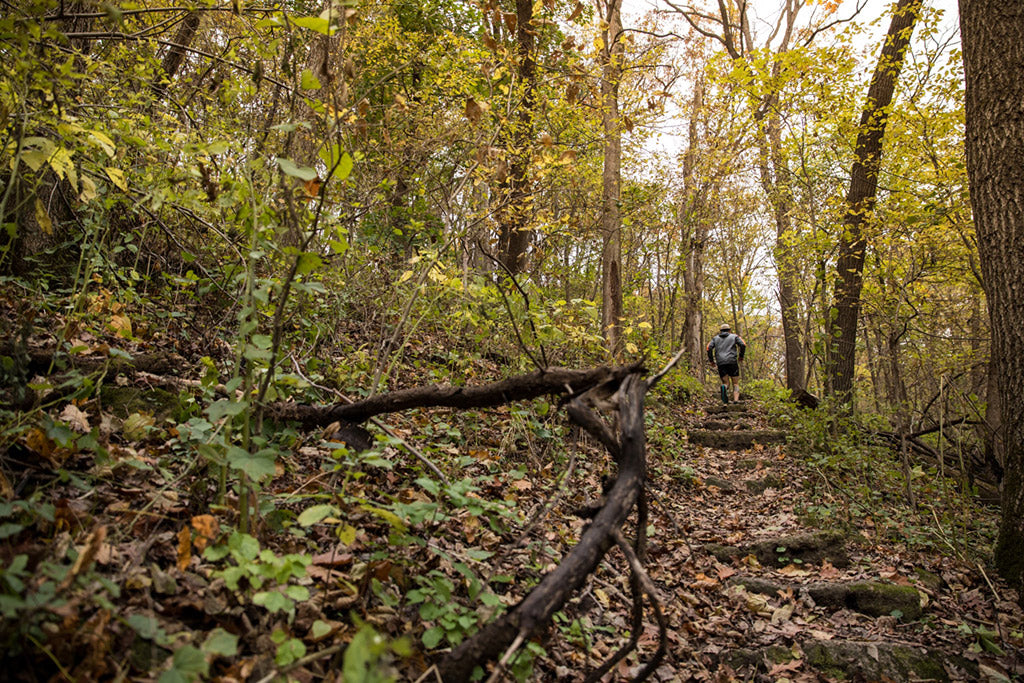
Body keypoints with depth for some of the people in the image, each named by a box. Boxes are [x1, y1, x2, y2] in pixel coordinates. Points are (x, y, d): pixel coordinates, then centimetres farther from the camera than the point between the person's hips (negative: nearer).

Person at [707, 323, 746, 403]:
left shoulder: (715, 338, 21)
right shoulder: (734, 336, 16)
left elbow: (709, 348, 4)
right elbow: (743, 345, -1)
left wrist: (711, 360, 11)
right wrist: (741, 356, 14)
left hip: (720, 364, 2)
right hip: (732, 362, -1)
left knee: (726, 383, 10)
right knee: (735, 383, 8)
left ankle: (724, 388, -28)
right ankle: (736, 401, -15)